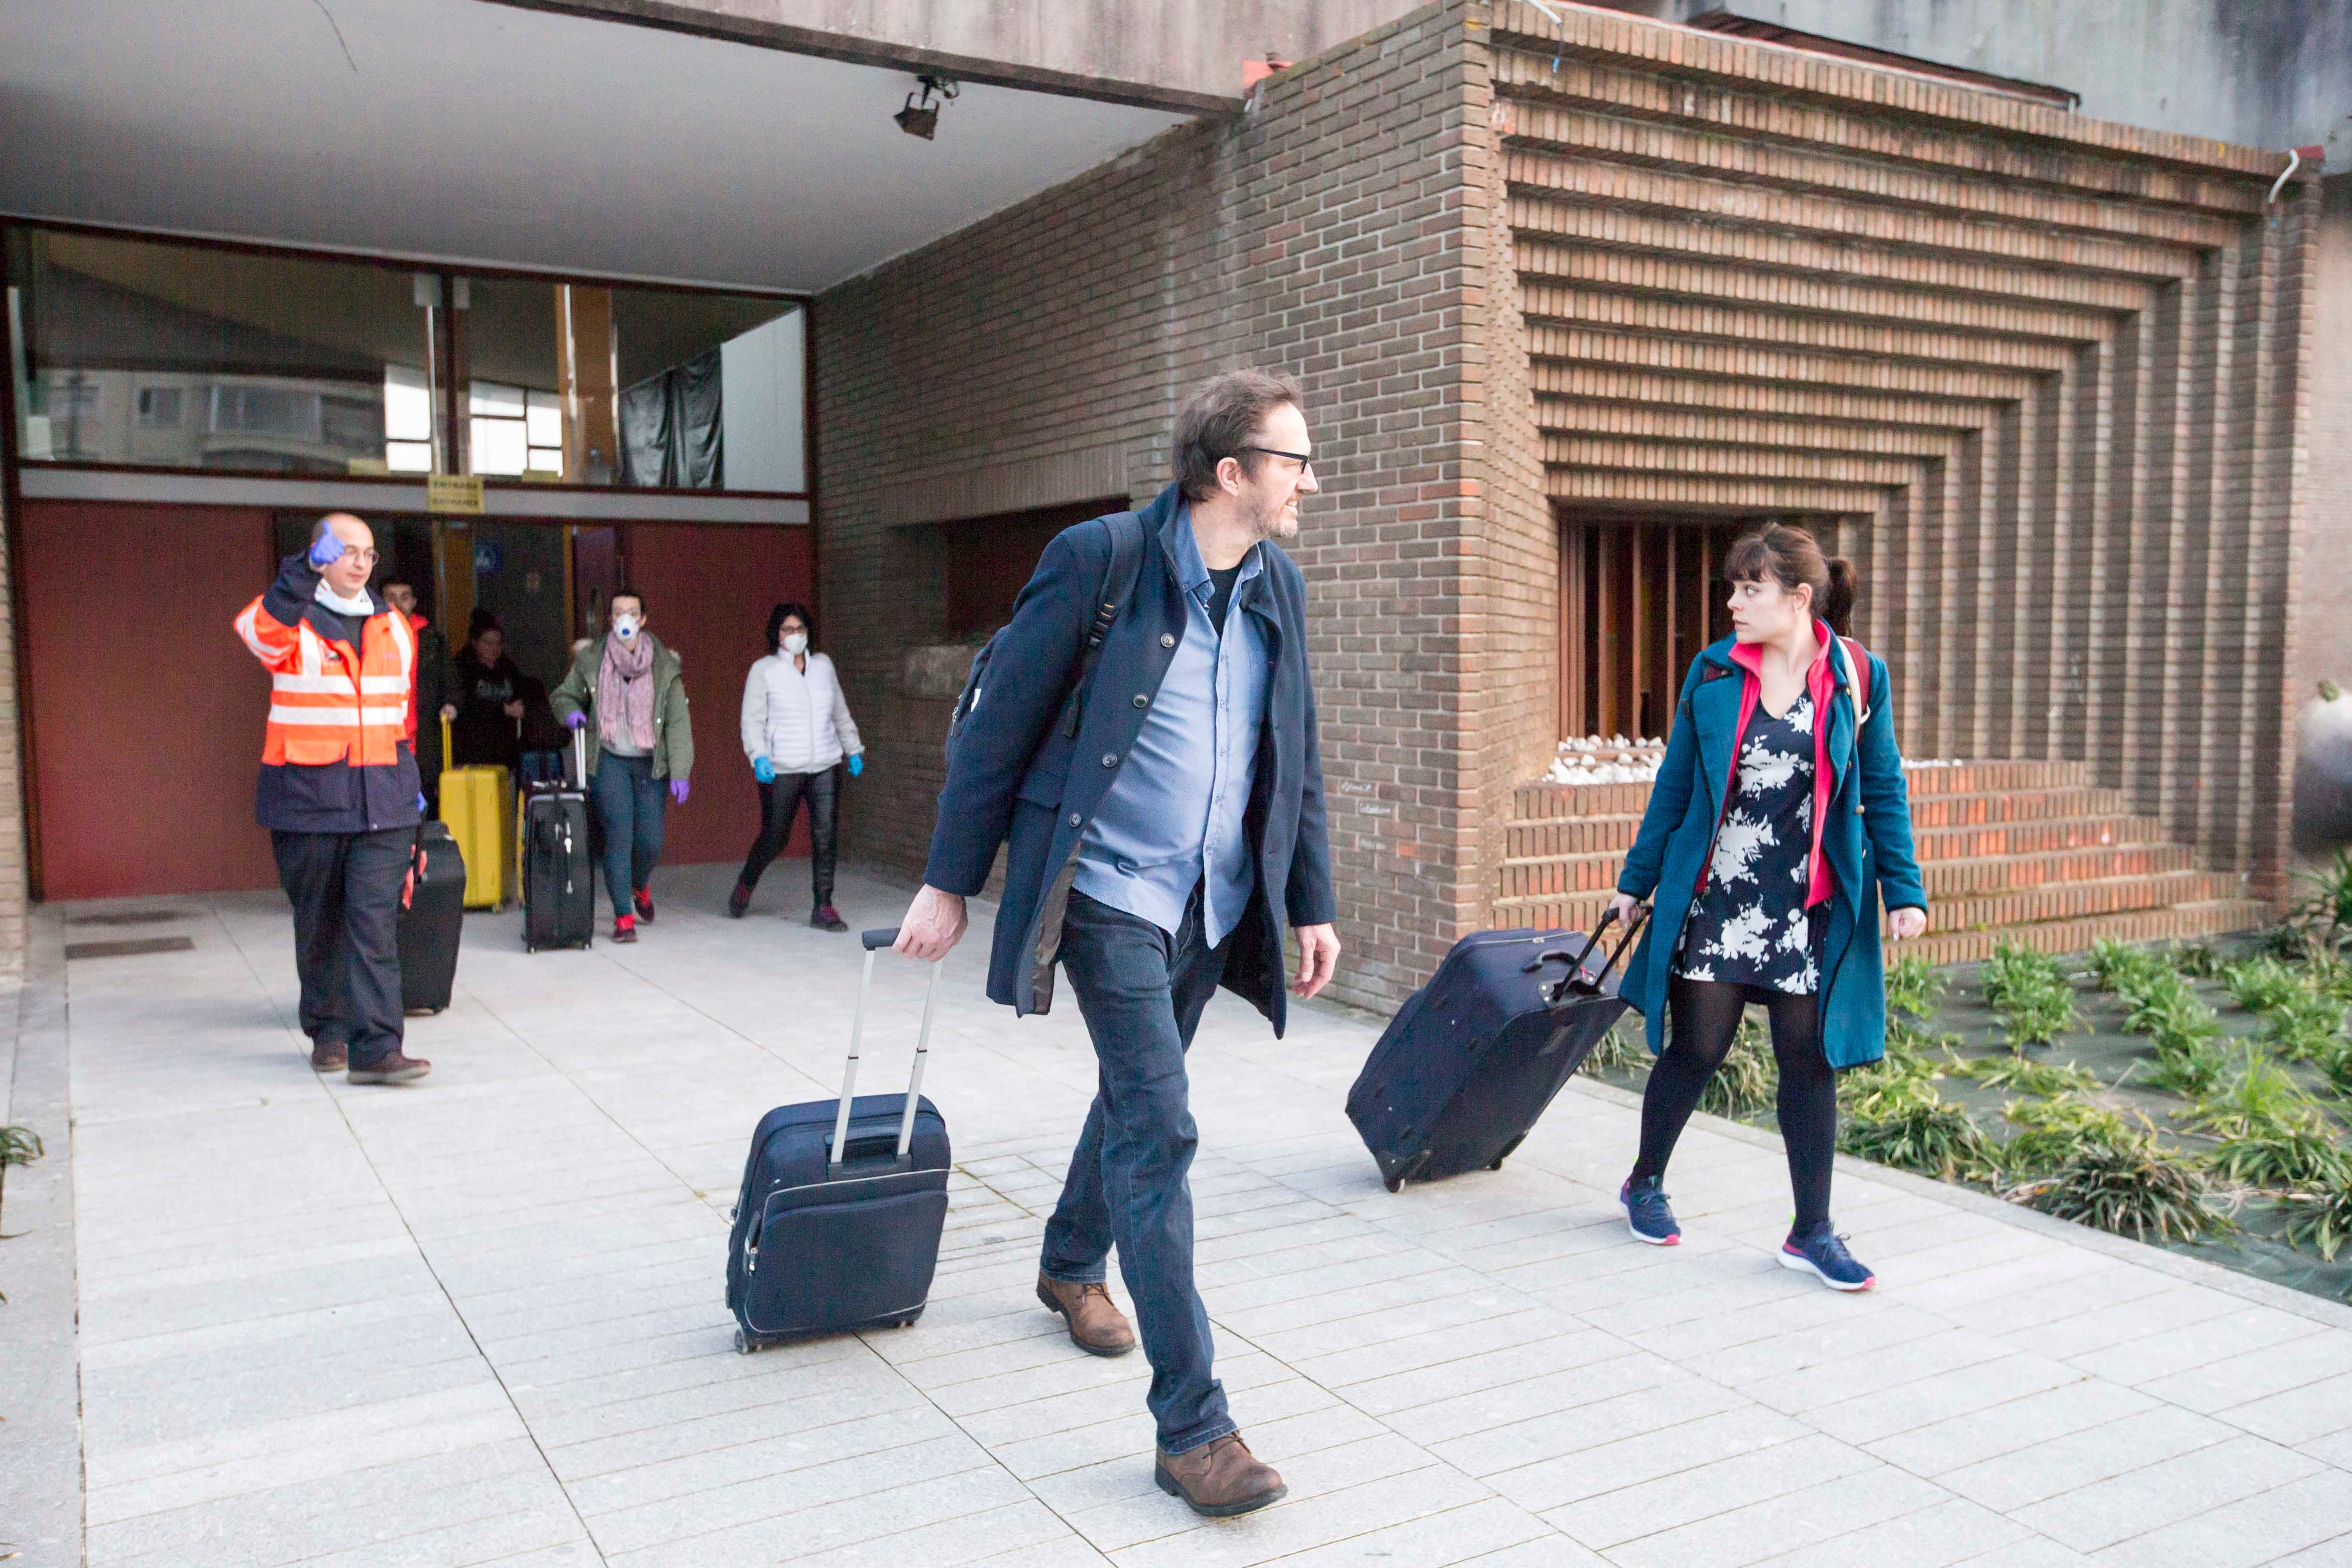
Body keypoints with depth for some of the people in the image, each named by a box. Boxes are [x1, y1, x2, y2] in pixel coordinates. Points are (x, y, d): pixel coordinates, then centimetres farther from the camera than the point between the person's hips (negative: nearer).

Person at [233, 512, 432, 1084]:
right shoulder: (290, 620, 0)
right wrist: (302, 573, -36)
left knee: (376, 923, -7)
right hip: (308, 799, -2)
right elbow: (262, 633, -26)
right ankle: (328, 1032, 28)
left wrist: (410, 783, 22)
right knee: (320, 923, 10)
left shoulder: (394, 626, 14)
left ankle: (376, 1047, -10)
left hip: (382, 801, 2)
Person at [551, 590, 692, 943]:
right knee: (619, 837, -9)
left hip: (650, 763, 1)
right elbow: (563, 695, 17)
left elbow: (678, 723, -3)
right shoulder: (590, 660, 1)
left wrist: (679, 773, -10)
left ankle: (640, 885, 36)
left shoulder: (665, 665, -1)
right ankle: (623, 917, 1)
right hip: (610, 762, -1)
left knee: (651, 841, 1)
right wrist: (571, 712, -7)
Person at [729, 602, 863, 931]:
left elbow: (840, 713, 23)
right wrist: (758, 756, -20)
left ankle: (823, 909, 1)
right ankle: (745, 886, 32)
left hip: (825, 767, 3)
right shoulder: (764, 670, 0)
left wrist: (854, 750, 23)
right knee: (774, 839, 4)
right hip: (782, 771, -3)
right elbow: (753, 719, -5)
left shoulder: (823, 665, 12)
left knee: (825, 836, -4)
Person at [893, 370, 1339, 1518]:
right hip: (1110, 894, -6)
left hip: (1216, 906, 6)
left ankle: (1071, 1268, 49)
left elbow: (1296, 760, 13)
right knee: (1159, 1130, -11)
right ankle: (1192, 1428, -4)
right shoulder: (1099, 559, -13)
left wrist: (1312, 904, 11)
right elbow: (1001, 725, -9)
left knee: (1133, 1098, 21)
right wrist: (949, 883, -8)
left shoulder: (1280, 586, 6)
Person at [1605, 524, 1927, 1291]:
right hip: (1715, 901, 0)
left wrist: (1904, 890, 0)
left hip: (1811, 909, 0)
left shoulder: (1858, 677, -1)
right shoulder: (1712, 671, 1)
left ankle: (1813, 1232, 17)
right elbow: (1675, 784, 7)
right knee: (1696, 1050, 5)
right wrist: (1636, 880, 10)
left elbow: (1883, 791, 5)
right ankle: (1645, 1183, 28)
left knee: (1810, 1061, 5)